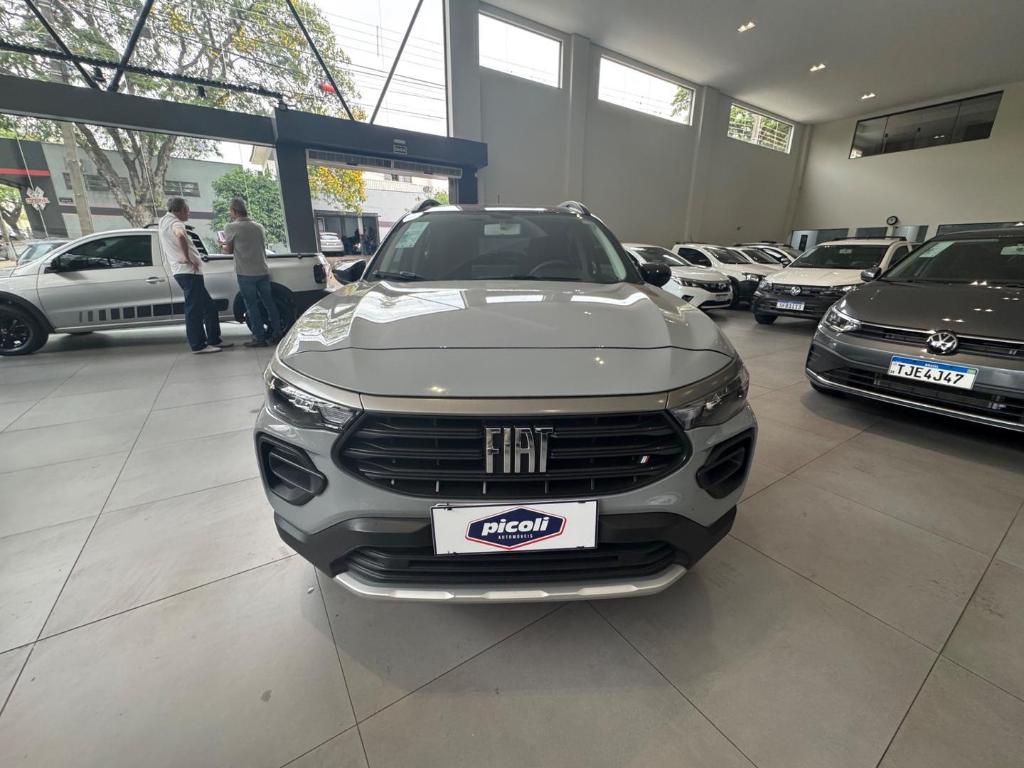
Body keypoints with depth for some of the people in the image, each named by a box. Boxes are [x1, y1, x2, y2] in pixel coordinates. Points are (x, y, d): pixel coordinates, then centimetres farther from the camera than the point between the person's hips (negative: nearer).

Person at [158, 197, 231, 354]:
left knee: (209, 306, 14)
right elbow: (180, 236, -35)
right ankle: (198, 345, -5)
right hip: (188, 272, -10)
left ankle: (214, 340, 17)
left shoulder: (164, 221, 20)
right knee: (194, 310, -8)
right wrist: (187, 258, -24)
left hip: (182, 272, 10)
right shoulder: (175, 223, -12)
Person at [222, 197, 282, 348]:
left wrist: (222, 246, 28)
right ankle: (277, 334, 12)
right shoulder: (259, 226, 11)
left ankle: (259, 337, 2)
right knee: (269, 303, 10)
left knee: (252, 306, 1)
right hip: (263, 271, 5)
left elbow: (228, 250, 6)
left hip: (246, 274, -4)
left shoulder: (231, 228, -4)